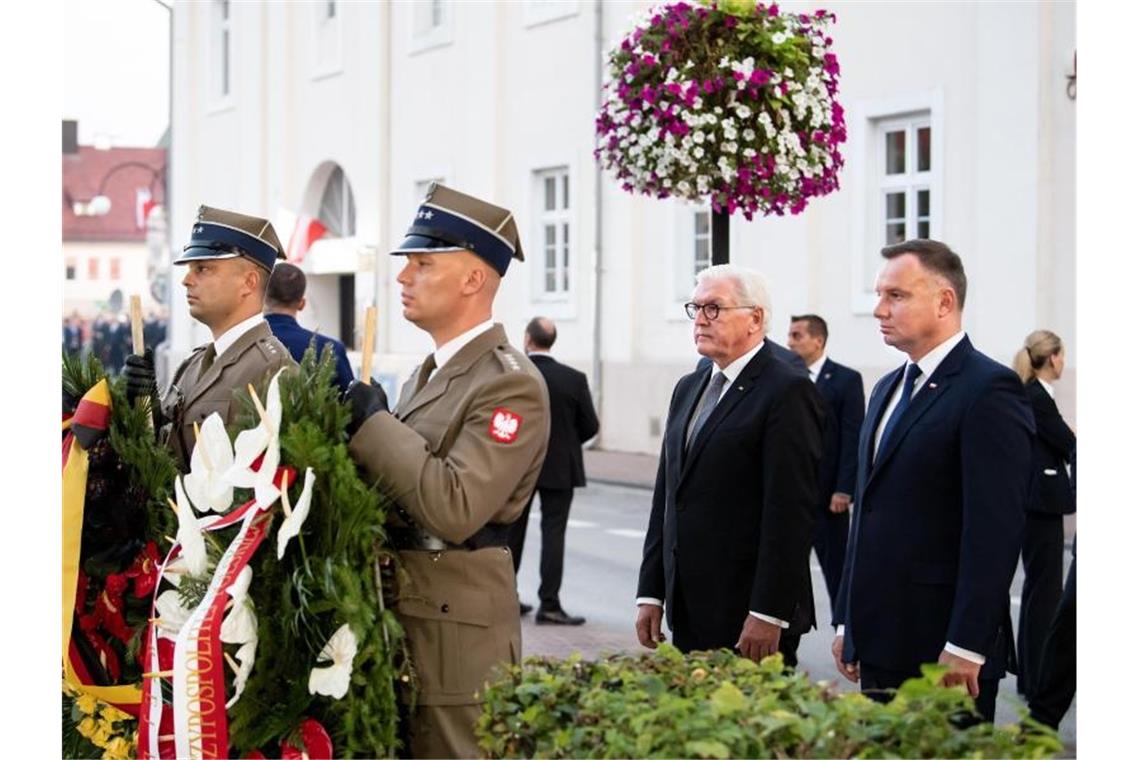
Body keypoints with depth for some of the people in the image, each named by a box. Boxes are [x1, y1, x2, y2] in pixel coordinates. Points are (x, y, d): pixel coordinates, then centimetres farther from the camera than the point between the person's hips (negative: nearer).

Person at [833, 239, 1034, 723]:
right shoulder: (889, 389, 18)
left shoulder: (990, 390, -11)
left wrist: (965, 647, -20)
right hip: (881, 641, 8)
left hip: (942, 649, -8)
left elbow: (995, 530, -17)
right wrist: (847, 622, 17)